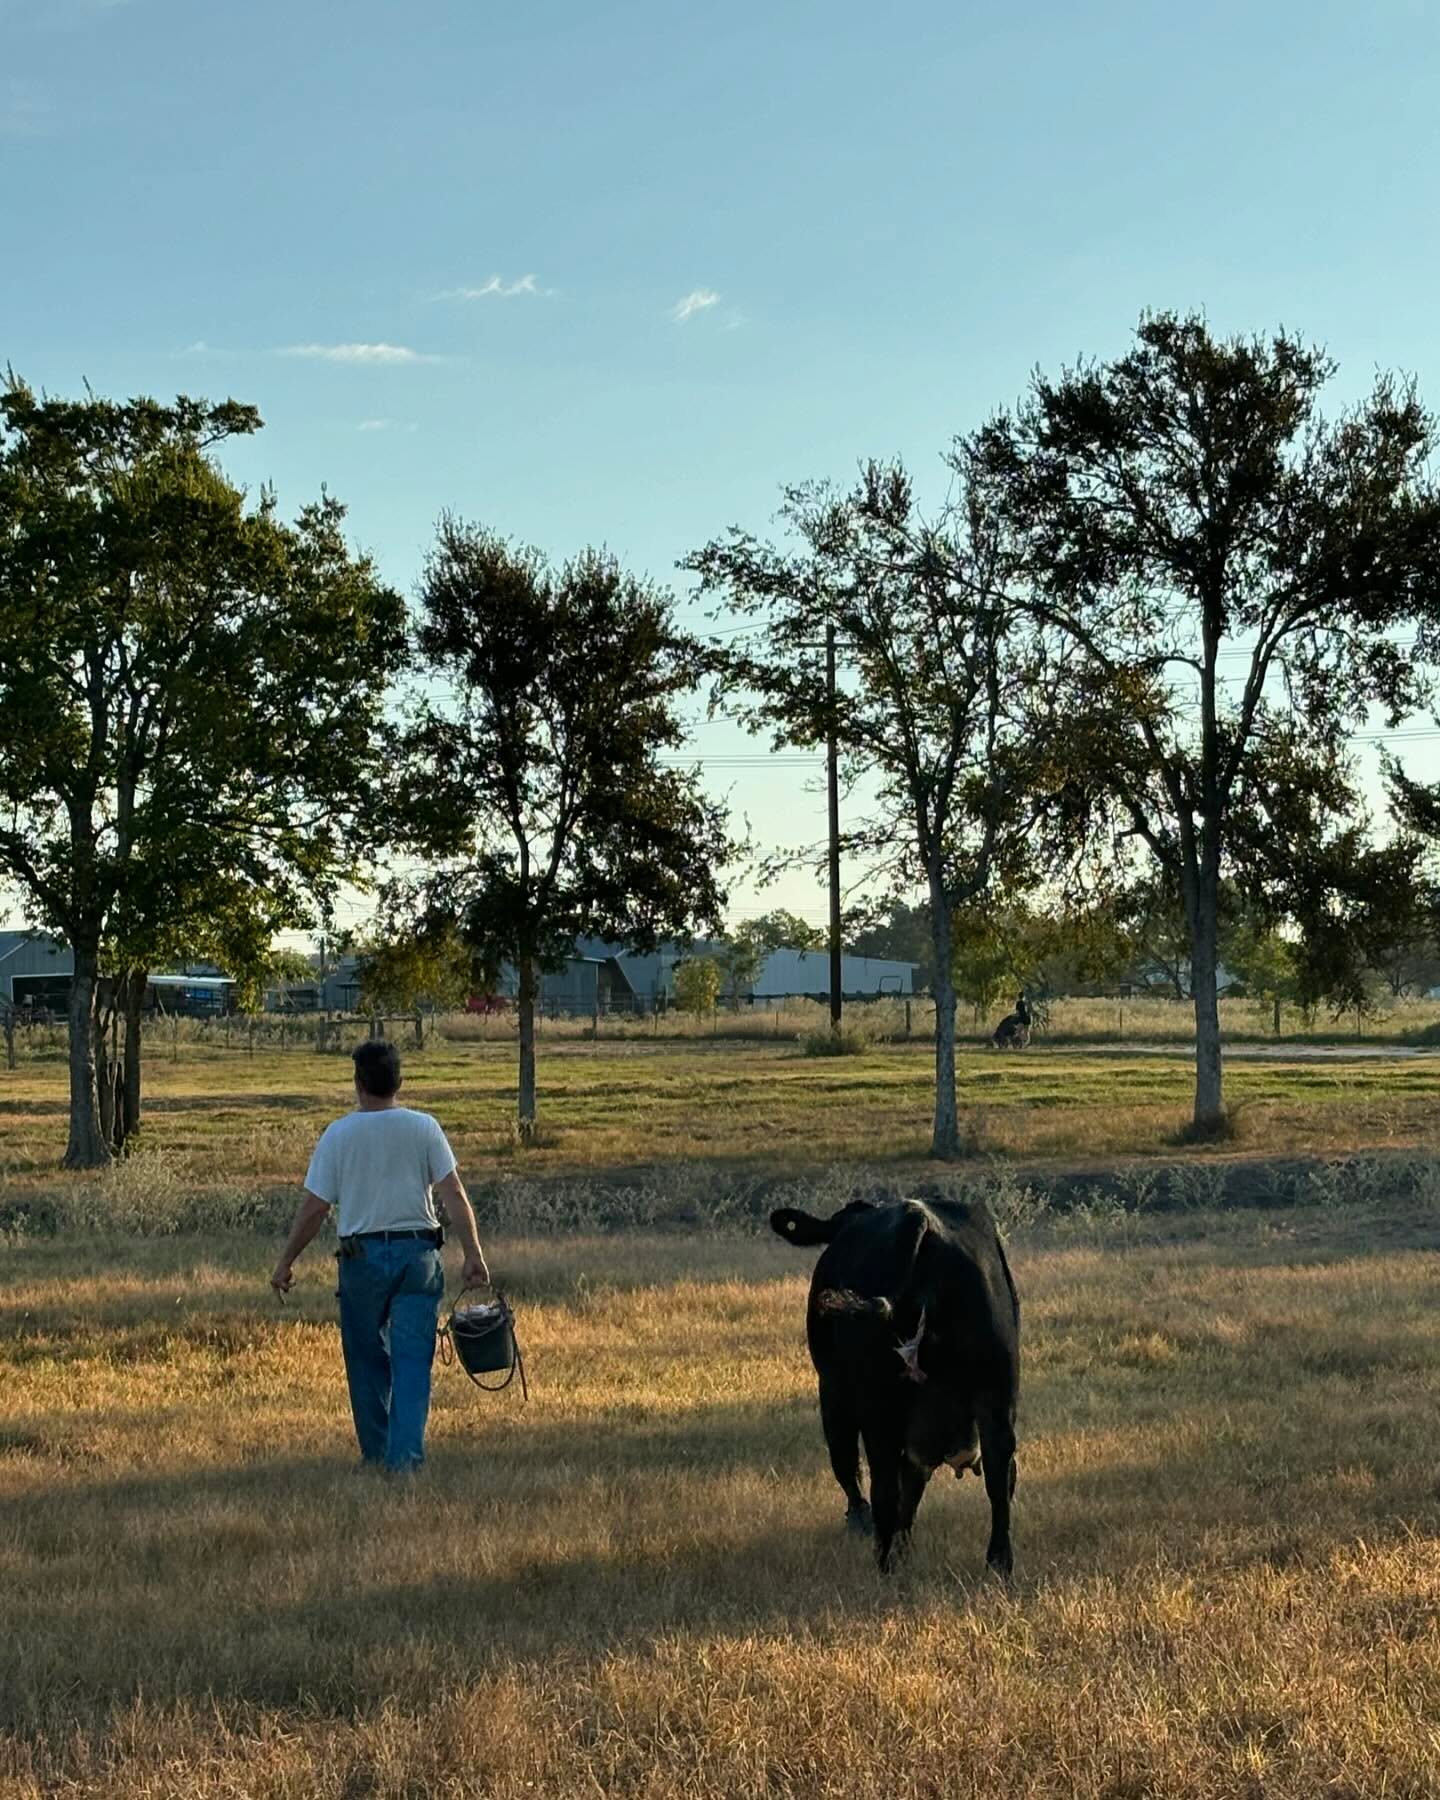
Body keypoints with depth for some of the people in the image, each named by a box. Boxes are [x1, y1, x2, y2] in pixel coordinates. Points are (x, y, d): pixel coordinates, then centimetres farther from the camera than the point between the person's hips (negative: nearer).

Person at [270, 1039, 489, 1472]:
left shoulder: (338, 1135, -3)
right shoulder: (423, 1128, -1)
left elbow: (313, 1209, -2)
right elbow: (455, 1196, -6)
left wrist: (285, 1262, 7)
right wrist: (473, 1254, -1)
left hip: (362, 1256, 0)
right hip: (418, 1253, 0)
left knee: (367, 1359, 12)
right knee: (412, 1359, 2)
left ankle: (377, 1452, 18)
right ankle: (406, 1453, -6)